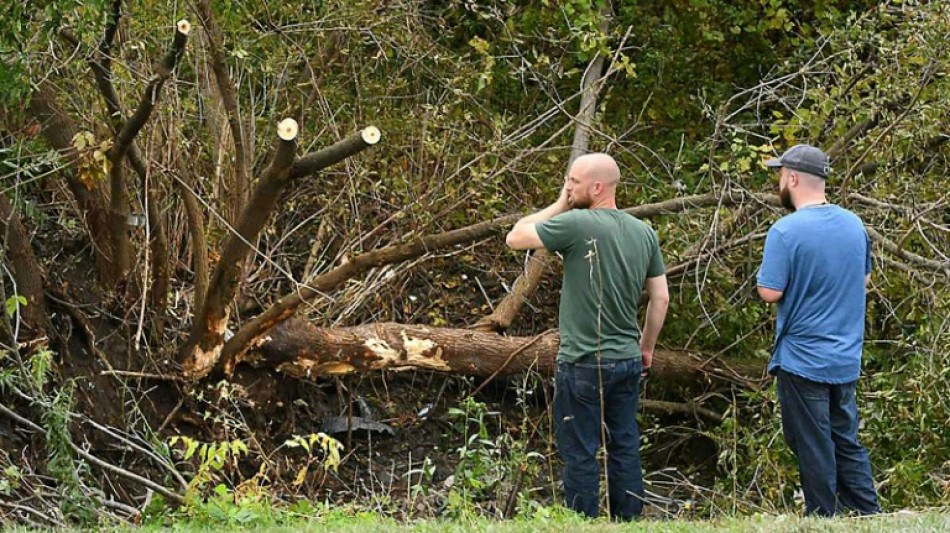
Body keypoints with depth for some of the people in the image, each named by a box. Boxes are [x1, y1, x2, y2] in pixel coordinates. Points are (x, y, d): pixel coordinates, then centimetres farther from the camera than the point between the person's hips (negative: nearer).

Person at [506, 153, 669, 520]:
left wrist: (558, 206, 0)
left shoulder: (576, 224, -16)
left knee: (580, 454, 1)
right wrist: (647, 346, 20)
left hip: (583, 363, -6)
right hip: (628, 361, 6)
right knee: (625, 449, 13)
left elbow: (515, 238, -7)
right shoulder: (644, 232, 5)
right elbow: (661, 298, 10)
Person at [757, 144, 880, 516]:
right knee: (847, 443, 16)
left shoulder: (786, 231, -17)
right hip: (846, 359, 6)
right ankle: (870, 517, 16)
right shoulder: (855, 224, 4)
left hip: (803, 360, -6)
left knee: (814, 449, 3)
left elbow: (770, 292, -19)